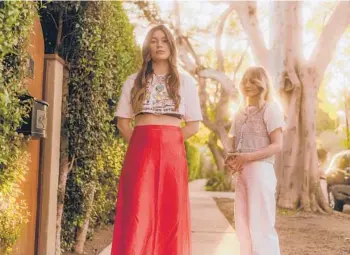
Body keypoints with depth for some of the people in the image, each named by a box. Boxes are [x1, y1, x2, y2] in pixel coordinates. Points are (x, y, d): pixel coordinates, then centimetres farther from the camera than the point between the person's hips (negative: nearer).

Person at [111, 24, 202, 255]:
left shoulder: (185, 81, 10)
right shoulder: (134, 81, 13)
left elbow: (194, 125, 8)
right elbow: (123, 122, 13)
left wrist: (166, 142, 1)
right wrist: (139, 143, 1)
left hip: (172, 152, 0)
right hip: (140, 151, 0)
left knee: (170, 214, 0)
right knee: (137, 213, -5)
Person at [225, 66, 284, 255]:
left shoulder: (270, 108, -1)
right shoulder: (241, 112, 19)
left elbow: (277, 146, -9)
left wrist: (247, 157, -19)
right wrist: (231, 159, -3)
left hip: (260, 171, -7)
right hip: (241, 173, 7)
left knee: (261, 225, -7)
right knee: (243, 225, 10)